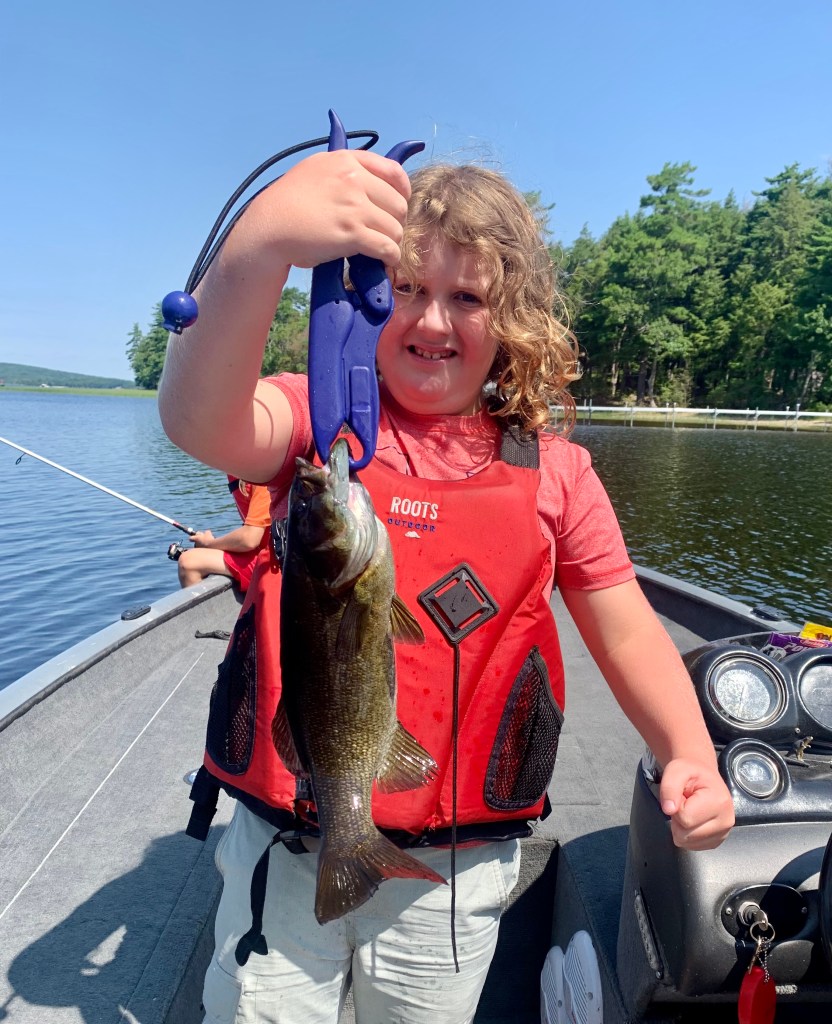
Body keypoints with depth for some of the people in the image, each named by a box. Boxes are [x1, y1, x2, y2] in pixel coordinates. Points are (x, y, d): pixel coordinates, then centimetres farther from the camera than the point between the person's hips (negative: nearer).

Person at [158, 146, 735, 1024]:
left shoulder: (552, 472, -3)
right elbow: (199, 421, -29)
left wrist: (690, 754, -15)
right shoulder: (317, 418, -7)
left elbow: (626, 630, 1)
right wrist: (257, 250, -45)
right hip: (284, 843, 0)